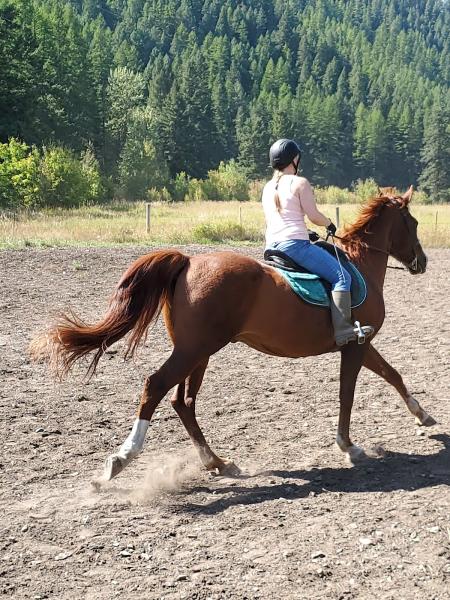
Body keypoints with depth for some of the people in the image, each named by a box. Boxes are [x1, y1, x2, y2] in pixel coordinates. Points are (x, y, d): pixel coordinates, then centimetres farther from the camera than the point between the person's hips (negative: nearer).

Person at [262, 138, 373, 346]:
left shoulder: (267, 188, 17)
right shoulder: (300, 183, -5)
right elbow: (313, 215, -11)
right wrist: (329, 224, 10)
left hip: (271, 247, 8)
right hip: (295, 245, -8)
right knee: (341, 276, -8)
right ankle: (342, 329, -22)